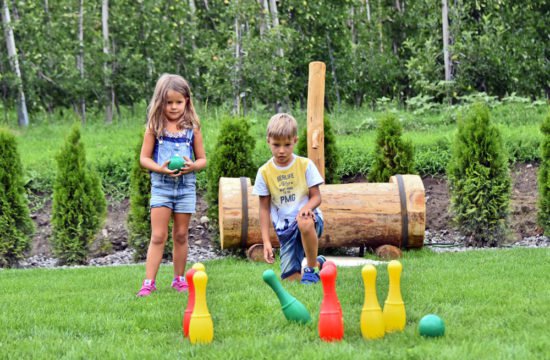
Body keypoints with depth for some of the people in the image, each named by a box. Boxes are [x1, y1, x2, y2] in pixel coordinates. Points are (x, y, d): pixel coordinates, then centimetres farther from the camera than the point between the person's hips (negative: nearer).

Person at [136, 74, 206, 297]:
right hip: (161, 186, -2)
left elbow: (202, 159, 7)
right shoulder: (154, 127, -1)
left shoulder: (192, 128, 3)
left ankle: (179, 279, 21)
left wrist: (192, 166, -15)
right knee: (158, 236, -5)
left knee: (181, 235, 10)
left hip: (186, 186, 2)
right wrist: (160, 168, -19)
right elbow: (144, 158, -1)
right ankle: (149, 282, -6)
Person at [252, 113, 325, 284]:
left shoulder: (305, 165, -3)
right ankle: (317, 262, 28)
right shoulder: (264, 172, 1)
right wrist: (266, 241, -4)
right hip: (285, 228, 2)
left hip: (308, 218, -2)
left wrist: (307, 208, -27)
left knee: (304, 223, -42)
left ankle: (312, 268, -17)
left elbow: (316, 196, -2)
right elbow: (264, 208, 3)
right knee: (291, 279, -7)